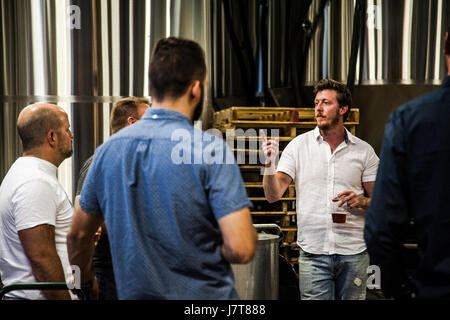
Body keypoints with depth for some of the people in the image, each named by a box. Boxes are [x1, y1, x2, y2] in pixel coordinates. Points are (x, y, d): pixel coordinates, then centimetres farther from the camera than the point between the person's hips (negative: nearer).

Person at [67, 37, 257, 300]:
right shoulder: (211, 150, -17)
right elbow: (241, 249, -23)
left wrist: (84, 281, 28)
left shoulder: (109, 150, -2)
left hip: (133, 292, 5)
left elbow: (78, 236, 9)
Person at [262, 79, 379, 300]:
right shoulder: (298, 145, 2)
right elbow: (273, 195, -3)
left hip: (353, 252, 1)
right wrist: (270, 164, -21)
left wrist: (361, 201, -12)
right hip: (313, 251, -1)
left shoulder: (364, 151, 5)